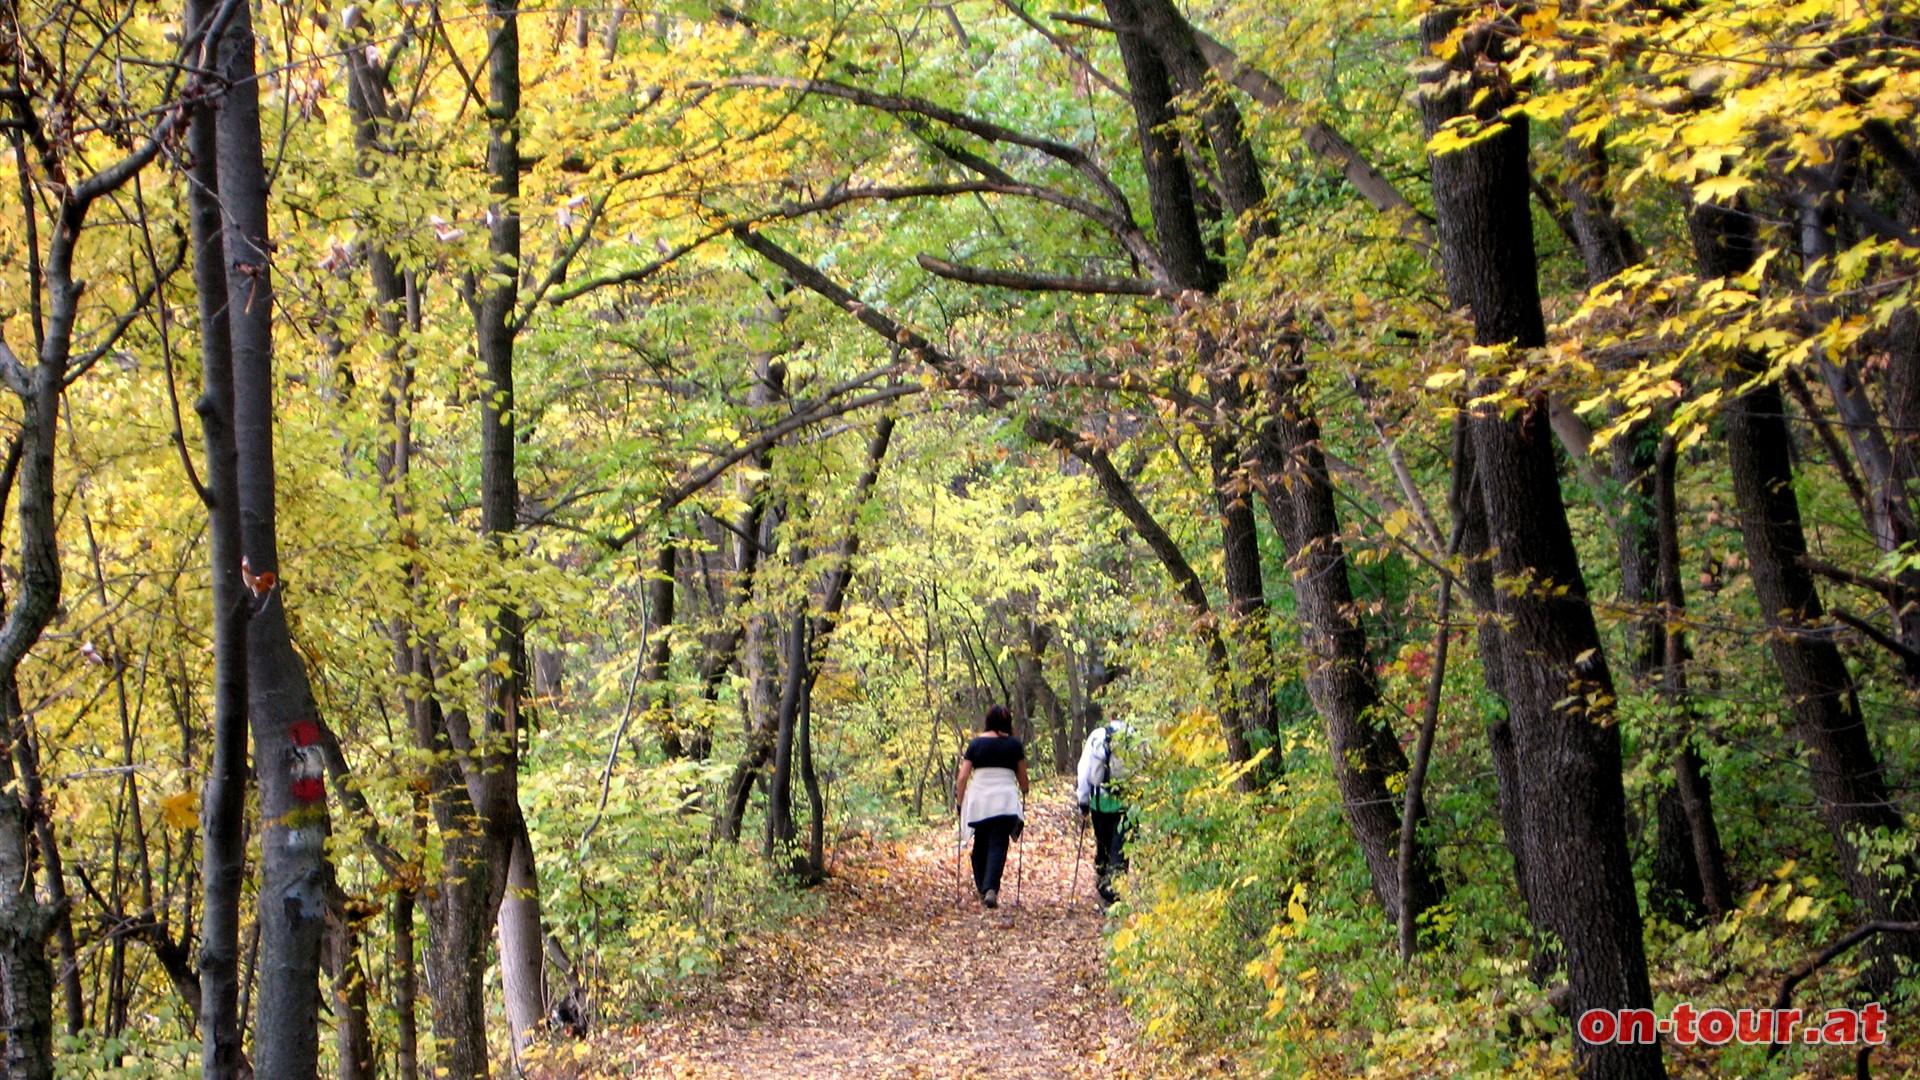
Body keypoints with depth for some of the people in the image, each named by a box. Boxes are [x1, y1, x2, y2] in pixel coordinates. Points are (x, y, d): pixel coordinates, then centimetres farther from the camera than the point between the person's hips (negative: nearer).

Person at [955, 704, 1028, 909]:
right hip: (1005, 800, -2)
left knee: (980, 846, 15)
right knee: (998, 846, -5)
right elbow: (1022, 777, 10)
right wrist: (1024, 794, 28)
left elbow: (962, 778, 1)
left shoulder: (976, 743, 5)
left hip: (978, 800, 2)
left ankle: (981, 888, 19)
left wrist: (960, 802, 9)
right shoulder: (1014, 744, 3)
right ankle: (991, 889, -20)